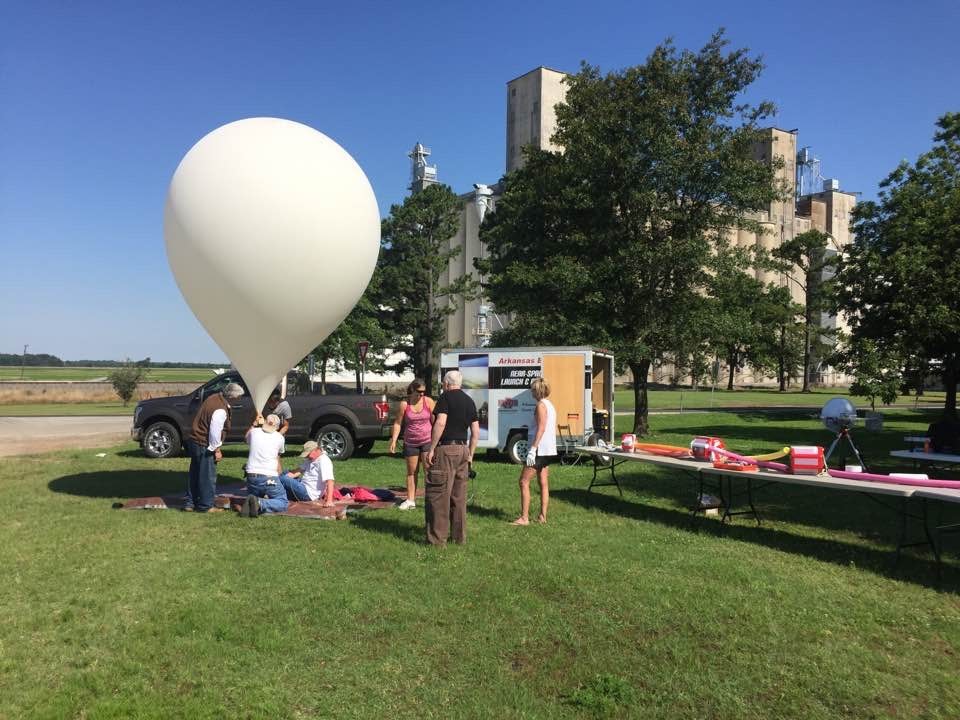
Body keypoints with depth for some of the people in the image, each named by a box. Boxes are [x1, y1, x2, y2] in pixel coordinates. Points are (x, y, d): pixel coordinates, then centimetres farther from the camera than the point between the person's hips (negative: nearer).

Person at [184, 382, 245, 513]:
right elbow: (215, 431, -25)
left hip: (195, 441, 10)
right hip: (204, 446, -10)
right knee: (208, 477, 1)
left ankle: (190, 504, 25)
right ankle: (205, 506, 9)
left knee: (195, 474, 17)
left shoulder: (214, 398, 5)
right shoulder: (220, 410, -25)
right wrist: (216, 450, -14)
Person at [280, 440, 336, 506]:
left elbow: (330, 481, -31)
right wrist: (286, 477, -7)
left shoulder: (324, 461, -21)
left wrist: (329, 501, -40)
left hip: (309, 493, -11)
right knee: (285, 473, 19)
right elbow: (300, 470, 9)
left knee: (282, 479, -17)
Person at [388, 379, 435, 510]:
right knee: (412, 472, 10)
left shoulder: (429, 401, -6)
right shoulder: (404, 404, -6)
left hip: (427, 441, -2)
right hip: (410, 443, 2)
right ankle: (410, 500, 17)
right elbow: (398, 423, -2)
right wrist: (393, 440, -8)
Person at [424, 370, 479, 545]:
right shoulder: (469, 401, 14)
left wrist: (431, 449, -16)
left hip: (445, 448, -7)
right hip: (462, 449, 7)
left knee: (438, 495, -2)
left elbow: (440, 423, -20)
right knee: (459, 496, 13)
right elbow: (475, 432, 12)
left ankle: (437, 538, 0)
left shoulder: (446, 397, -7)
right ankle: (460, 537, 19)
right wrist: (470, 454, 17)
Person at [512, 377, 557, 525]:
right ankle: (542, 516, 15)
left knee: (524, 481, -6)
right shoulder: (550, 405, 16)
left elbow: (541, 428, -21)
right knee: (543, 483, 12)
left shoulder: (541, 405, -13)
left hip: (540, 449, -10)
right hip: (549, 450, 10)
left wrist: (533, 449, -24)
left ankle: (524, 517, -7)